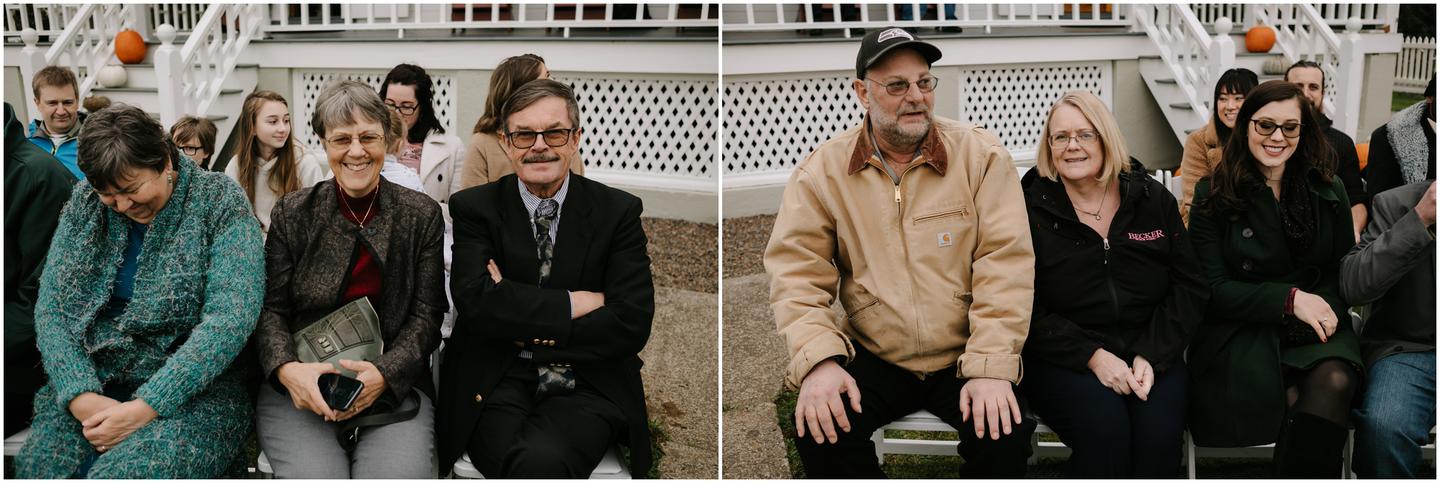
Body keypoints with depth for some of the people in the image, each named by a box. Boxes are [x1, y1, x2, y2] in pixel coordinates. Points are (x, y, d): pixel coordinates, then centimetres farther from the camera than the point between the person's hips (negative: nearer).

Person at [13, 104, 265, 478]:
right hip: (89, 382, 4)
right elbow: (50, 309, 3)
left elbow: (229, 320, -16)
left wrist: (146, 408, -22)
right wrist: (80, 396, -15)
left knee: (123, 475, -31)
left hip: (192, 390, -4)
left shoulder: (219, 203, -6)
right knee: (39, 468, -23)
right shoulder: (84, 203, 7)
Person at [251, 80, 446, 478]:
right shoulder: (292, 213, 8)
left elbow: (426, 314, 3)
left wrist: (384, 374, -15)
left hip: (393, 387, 0)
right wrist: (287, 369, -16)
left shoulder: (422, 215, 6)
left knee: (401, 473, -28)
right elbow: (270, 308, 5)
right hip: (298, 389, 0)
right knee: (316, 474, -28)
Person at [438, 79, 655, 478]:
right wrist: (574, 303, -10)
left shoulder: (619, 211, 5)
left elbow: (631, 325, -5)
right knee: (525, 462, -32)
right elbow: (476, 303, -9)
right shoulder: (474, 208, 6)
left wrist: (524, 328, -8)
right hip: (497, 385, 0)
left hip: (588, 388, 0)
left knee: (543, 460, -32)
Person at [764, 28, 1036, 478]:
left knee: (1005, 436, -26)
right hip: (872, 358, 1)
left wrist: (991, 367, -19)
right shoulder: (822, 170, -2)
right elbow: (796, 271, -6)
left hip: (963, 358, 0)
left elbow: (1005, 263, -9)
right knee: (820, 431, -24)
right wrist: (819, 359, -22)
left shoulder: (981, 155, -4)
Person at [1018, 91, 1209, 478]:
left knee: (1159, 431, -26)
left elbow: (1190, 287, 7)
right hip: (1063, 358, -2)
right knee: (1105, 428, -31)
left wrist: (1151, 356, -8)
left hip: (1150, 354, 3)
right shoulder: (1031, 209, -1)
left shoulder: (1154, 199, 8)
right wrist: (1092, 357, -17)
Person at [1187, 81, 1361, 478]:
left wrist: (1323, 308, -11)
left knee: (1333, 383, -32)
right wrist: (1290, 299, -15)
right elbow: (1213, 289, -2)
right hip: (1241, 331, -3)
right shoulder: (1214, 196, 3)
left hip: (1317, 329, 3)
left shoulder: (1329, 191, 12)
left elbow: (1345, 270, 12)